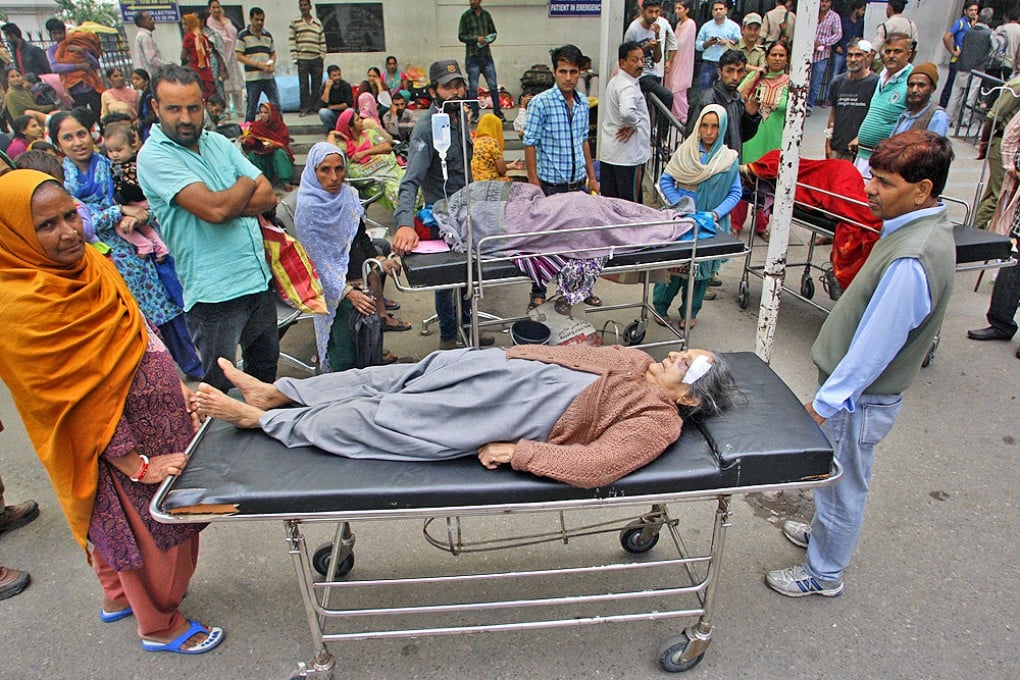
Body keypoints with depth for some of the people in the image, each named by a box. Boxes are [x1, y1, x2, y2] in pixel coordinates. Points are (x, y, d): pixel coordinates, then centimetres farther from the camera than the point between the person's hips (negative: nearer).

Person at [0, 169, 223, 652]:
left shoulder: (89, 262, 0)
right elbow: (74, 399, -24)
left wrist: (179, 388, 9)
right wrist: (136, 464, -22)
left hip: (158, 416, 8)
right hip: (117, 440, -8)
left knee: (119, 523, 26)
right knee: (146, 525, 11)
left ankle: (119, 595, 51)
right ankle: (159, 625, 34)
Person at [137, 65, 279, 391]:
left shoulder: (218, 142, 10)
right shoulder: (154, 156, -11)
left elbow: (268, 196, 2)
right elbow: (214, 209, -22)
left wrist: (227, 204, -14)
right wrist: (246, 184, -2)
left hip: (259, 279, 7)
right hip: (214, 293, -6)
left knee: (266, 369, 22)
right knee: (219, 389, 7)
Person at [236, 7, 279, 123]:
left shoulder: (268, 35, 13)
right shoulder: (243, 35, -2)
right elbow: (239, 56, -6)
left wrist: (272, 65, -2)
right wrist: (258, 64, -16)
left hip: (269, 76, 4)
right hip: (252, 78, -4)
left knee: (276, 105, 2)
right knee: (252, 107, 4)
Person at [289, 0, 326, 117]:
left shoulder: (318, 23, 14)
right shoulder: (295, 22, 7)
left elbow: (322, 41, 14)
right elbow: (292, 41, 3)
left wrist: (322, 55, 4)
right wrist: (294, 57, -5)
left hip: (317, 59, 2)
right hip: (302, 58, -2)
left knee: (317, 84, 2)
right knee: (303, 85, -2)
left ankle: (314, 106, 11)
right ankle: (305, 108, 2)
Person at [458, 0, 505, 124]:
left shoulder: (486, 15, 12)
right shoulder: (465, 16, 3)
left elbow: (493, 33, 16)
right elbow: (461, 36, -1)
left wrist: (488, 40, -6)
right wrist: (476, 38, -14)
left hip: (487, 55, 2)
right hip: (472, 56, -2)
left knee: (493, 85, 0)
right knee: (473, 87, 0)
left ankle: (497, 112, 8)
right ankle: (474, 114, 7)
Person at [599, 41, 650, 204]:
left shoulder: (614, 81, 12)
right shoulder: (629, 87, -19)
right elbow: (626, 112, -39)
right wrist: (633, 125, -19)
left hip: (608, 152, 9)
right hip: (629, 153, -9)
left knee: (609, 200, 14)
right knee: (630, 203, 0)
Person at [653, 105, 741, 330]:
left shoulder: (729, 159, -1)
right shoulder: (686, 151, -4)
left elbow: (735, 193, 0)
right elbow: (665, 180, -3)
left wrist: (716, 213, -15)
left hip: (711, 224, 2)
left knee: (702, 267, 10)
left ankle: (689, 312, 26)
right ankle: (660, 307, 21)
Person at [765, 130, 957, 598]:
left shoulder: (912, 260, -32)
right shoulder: (925, 224, 0)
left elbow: (874, 346, -27)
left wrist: (825, 402, -16)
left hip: (860, 398, -9)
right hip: (859, 387, 9)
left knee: (842, 486, 12)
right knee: (837, 480, 28)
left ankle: (824, 573, 33)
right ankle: (825, 532, 51)